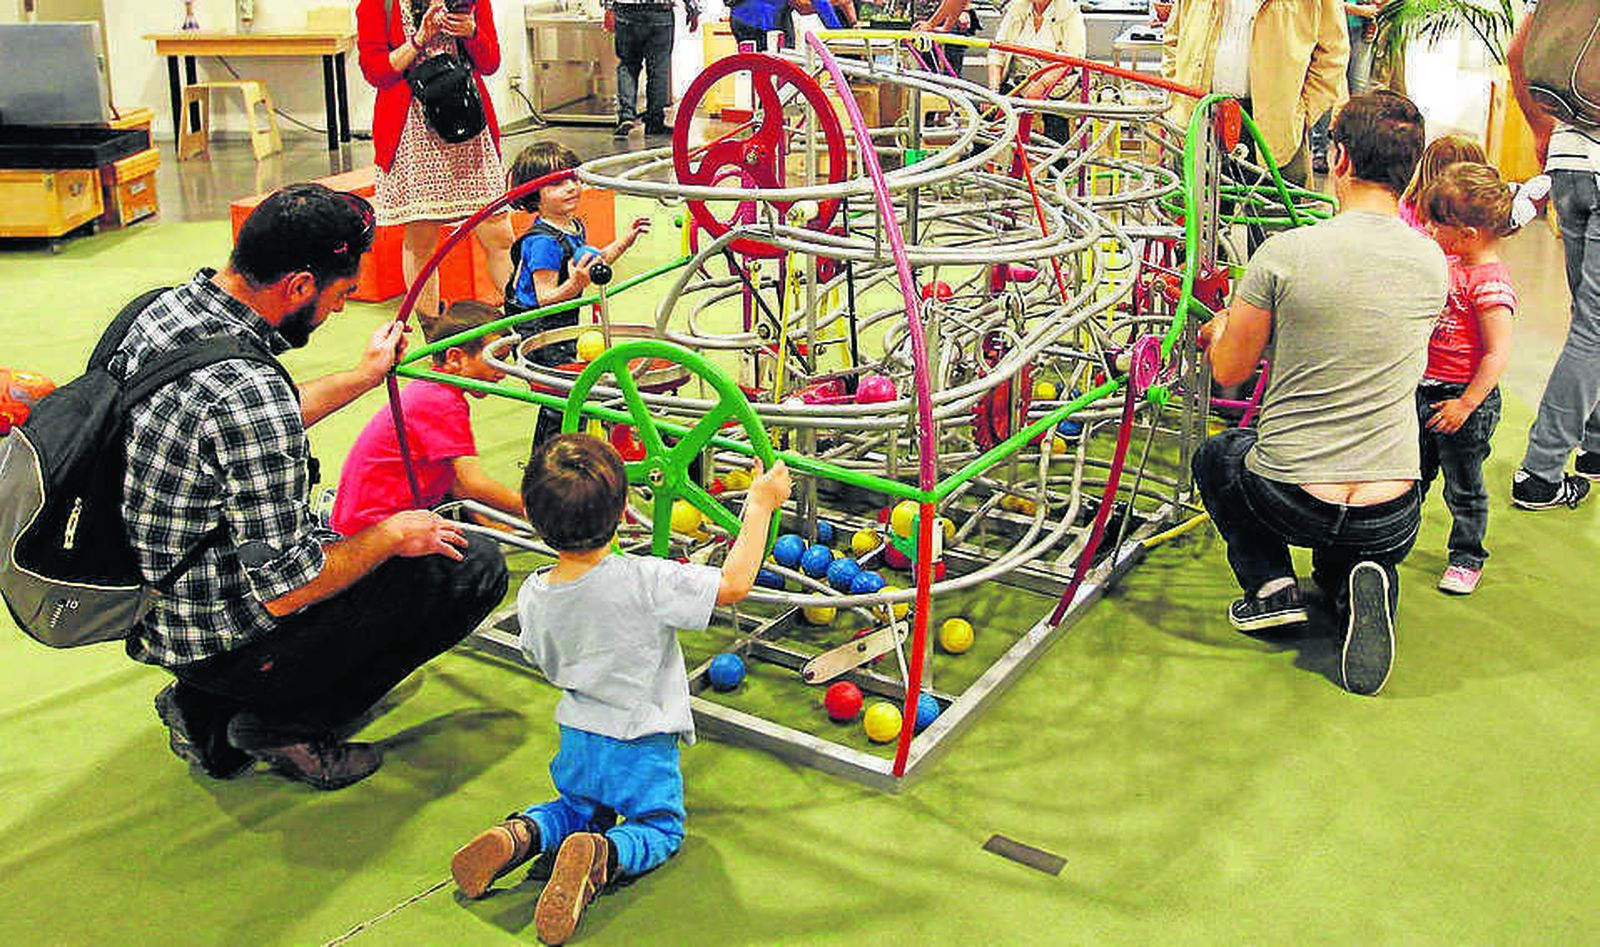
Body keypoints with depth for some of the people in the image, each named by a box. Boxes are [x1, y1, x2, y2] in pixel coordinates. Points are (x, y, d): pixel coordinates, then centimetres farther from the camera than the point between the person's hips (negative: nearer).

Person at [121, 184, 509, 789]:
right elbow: (283, 592, -26)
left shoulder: (165, 307, -2)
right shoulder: (248, 389, -31)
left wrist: (365, 376, 25)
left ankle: (205, 708, 20)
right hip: (224, 643, -9)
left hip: (154, 603, 9)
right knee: (475, 567, -4)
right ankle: (284, 726, 2)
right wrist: (390, 536, -10)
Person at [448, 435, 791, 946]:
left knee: (579, 808, 31)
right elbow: (734, 582, -21)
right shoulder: (646, 582, -28)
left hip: (577, 740, 5)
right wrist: (760, 504, -12)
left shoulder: (532, 596, -12)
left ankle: (517, 836, 1)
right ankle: (601, 857, -14)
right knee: (659, 827, 18)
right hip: (643, 747, -4)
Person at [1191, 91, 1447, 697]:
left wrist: (1221, 327, 21)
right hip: (1390, 520, 3)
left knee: (1215, 457, 31)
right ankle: (1358, 583, 1)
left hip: (1290, 502, -3)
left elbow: (1229, 372, -2)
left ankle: (1269, 585, 11)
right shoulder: (1432, 263, -1)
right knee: (1344, 559, 38)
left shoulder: (1284, 254, -13)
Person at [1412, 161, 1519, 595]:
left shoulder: (1491, 283, -22)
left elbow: (1498, 354, -23)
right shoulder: (1449, 260, 3)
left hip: (1463, 397, -8)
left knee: (1463, 485, 8)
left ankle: (1467, 558, 24)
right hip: (1425, 390, 8)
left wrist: (1466, 404, -23)